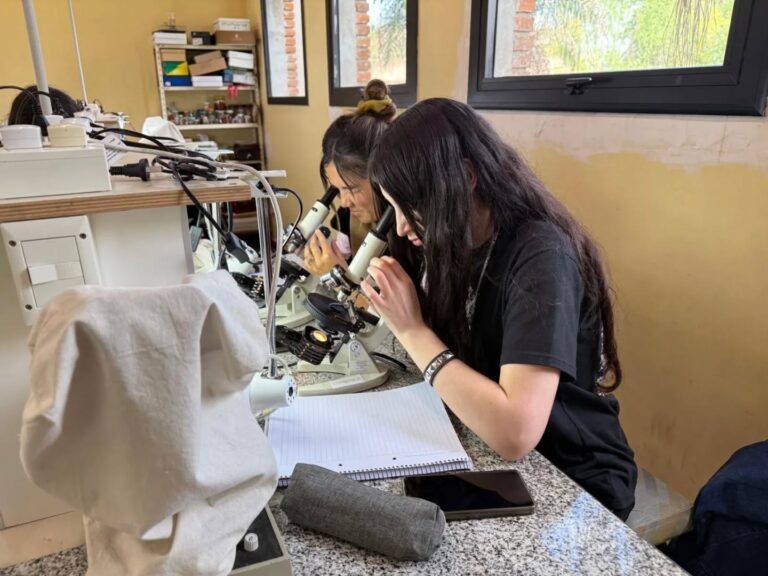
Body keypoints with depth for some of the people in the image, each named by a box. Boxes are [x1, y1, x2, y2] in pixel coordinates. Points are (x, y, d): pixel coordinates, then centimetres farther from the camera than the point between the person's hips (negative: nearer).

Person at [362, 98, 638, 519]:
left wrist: (412, 329, -26)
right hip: (491, 456, 6)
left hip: (572, 482, -5)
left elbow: (514, 433, -34)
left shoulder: (540, 257, -26)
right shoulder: (462, 242, -3)